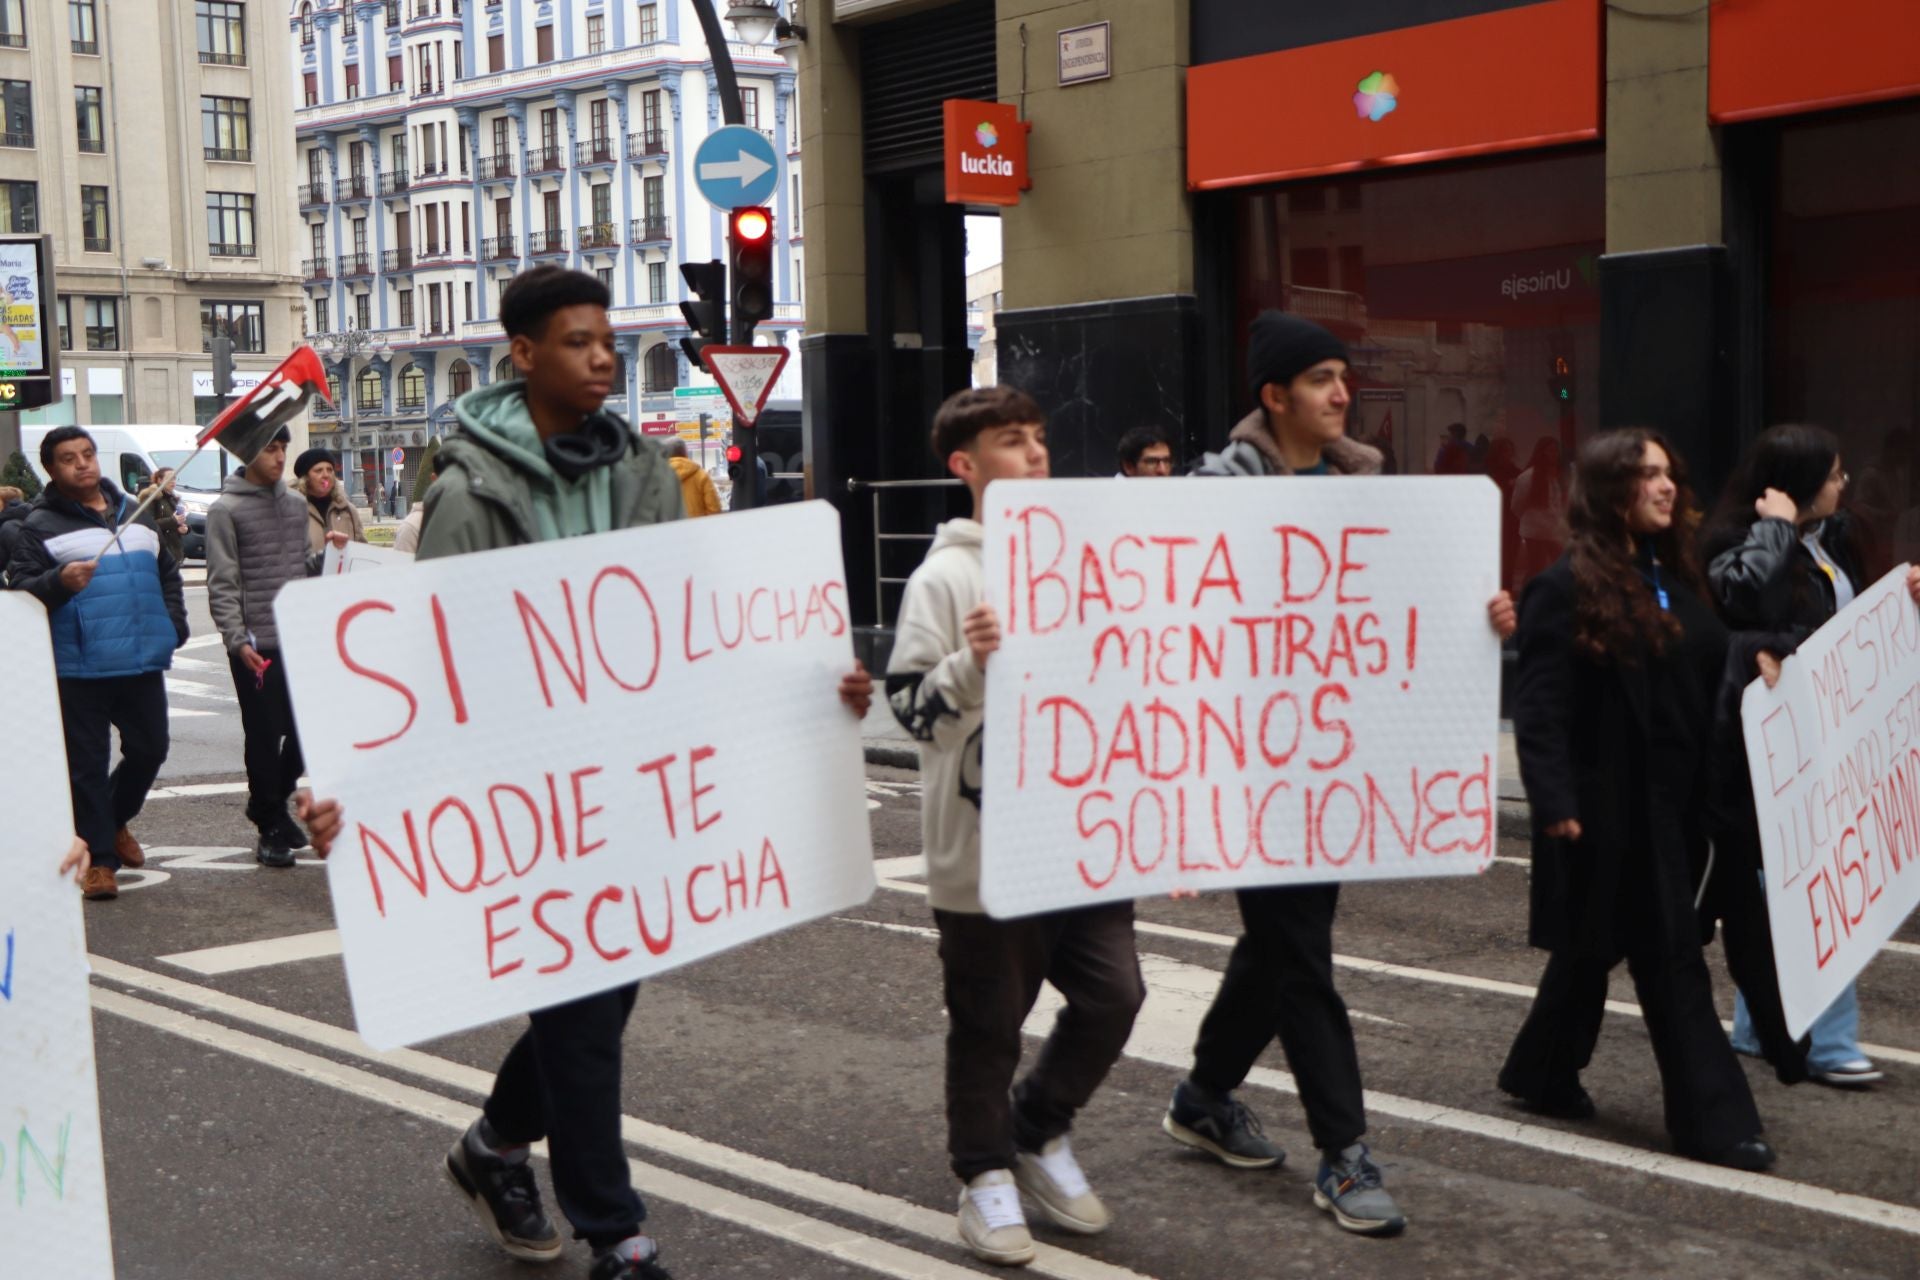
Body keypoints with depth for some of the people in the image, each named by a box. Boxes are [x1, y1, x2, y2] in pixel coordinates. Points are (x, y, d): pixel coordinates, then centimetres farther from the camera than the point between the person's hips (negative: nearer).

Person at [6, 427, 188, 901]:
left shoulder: (136, 512, 15)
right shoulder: (40, 525, -1)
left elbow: (167, 573, 22)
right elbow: (19, 590, -10)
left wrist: (174, 626, 10)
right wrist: (59, 581, -29)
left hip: (143, 661, 5)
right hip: (78, 669, -5)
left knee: (149, 750, 11)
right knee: (87, 764, -2)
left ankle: (115, 821, 35)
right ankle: (99, 857, 5)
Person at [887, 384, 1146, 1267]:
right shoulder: (943, 578, -8)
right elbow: (915, 712, -12)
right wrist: (971, 662, -29)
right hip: (983, 846, -5)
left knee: (1113, 993, 3)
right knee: (989, 1021, 7)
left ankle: (1039, 1131, 28)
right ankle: (985, 1171, 27)